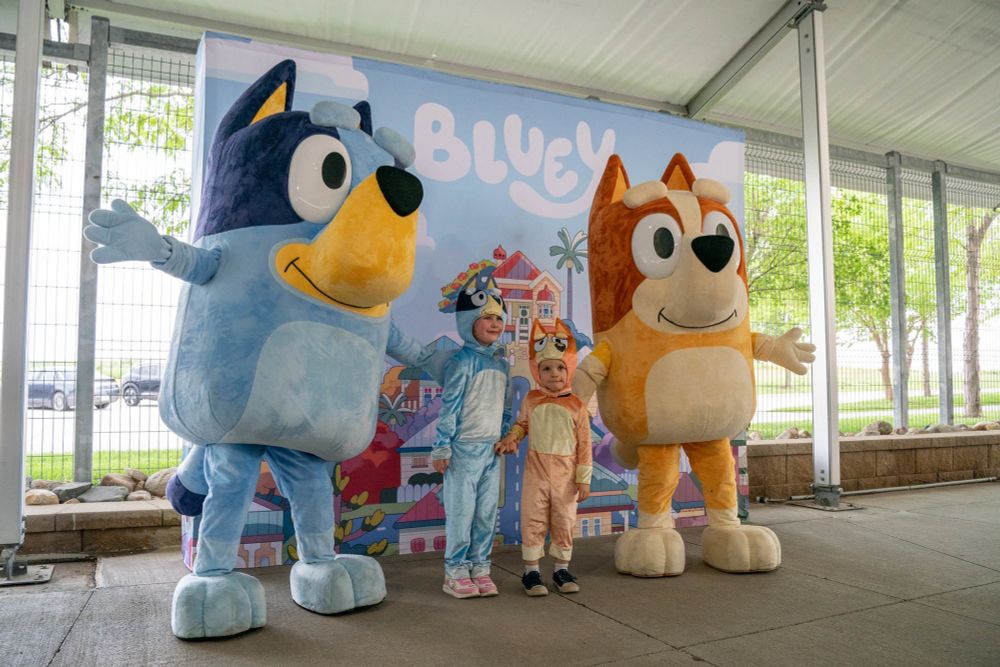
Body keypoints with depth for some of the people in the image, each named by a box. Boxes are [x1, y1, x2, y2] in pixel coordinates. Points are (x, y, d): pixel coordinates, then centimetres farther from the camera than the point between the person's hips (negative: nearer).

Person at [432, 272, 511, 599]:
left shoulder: (501, 362, 10)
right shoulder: (462, 361, -11)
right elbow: (449, 406, -13)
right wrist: (442, 447, -14)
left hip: (492, 449, 7)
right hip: (464, 448, -6)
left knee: (487, 513, 11)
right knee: (461, 512, 1)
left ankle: (479, 568, 24)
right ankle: (455, 572, 14)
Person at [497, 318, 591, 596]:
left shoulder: (577, 406, -5)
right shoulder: (531, 400, 0)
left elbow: (584, 444, -2)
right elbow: (522, 423, 17)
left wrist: (584, 479, -3)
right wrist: (511, 438, -6)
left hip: (565, 473, 0)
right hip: (536, 470, 1)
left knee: (564, 522, 10)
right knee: (533, 520, 3)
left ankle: (561, 568, 26)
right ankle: (531, 570, 16)